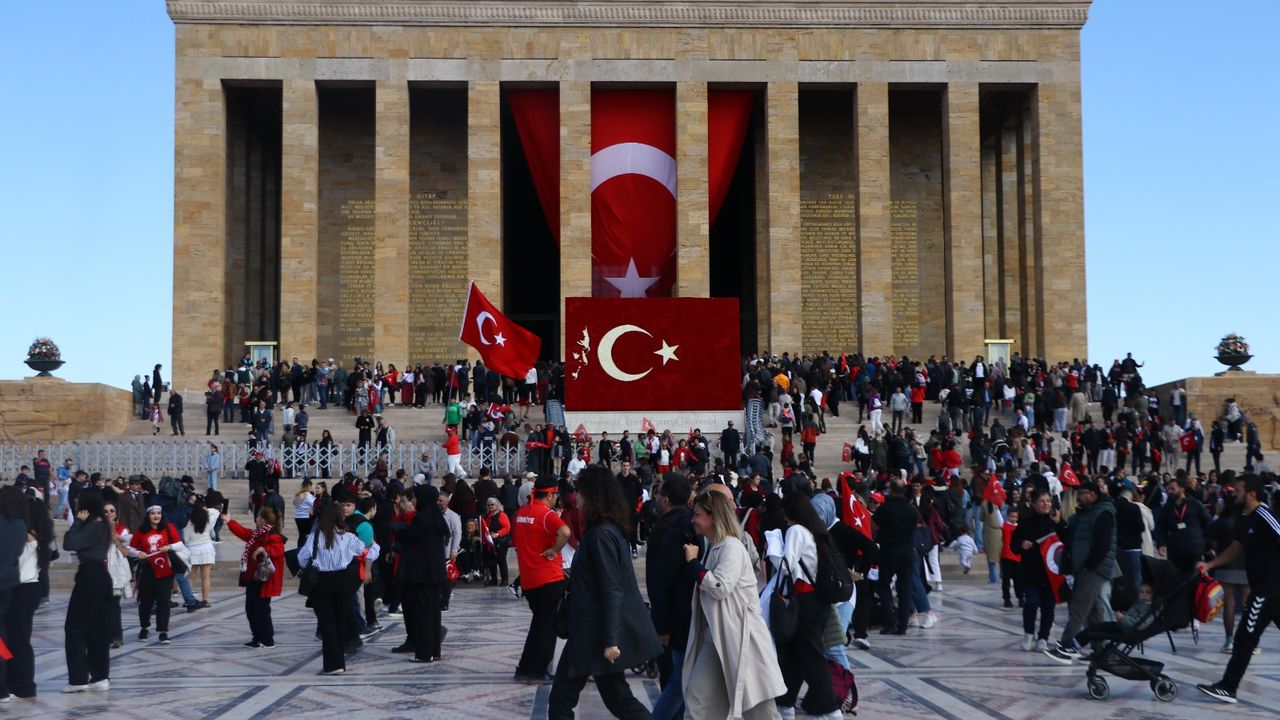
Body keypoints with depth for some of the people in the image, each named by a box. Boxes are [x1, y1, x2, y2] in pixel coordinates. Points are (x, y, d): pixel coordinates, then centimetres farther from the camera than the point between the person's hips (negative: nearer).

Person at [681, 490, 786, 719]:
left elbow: (720, 588, -23)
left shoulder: (731, 546, -13)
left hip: (740, 636, -9)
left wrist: (692, 562, -15)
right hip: (715, 637, 9)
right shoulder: (712, 547, 15)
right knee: (696, 699, 6)